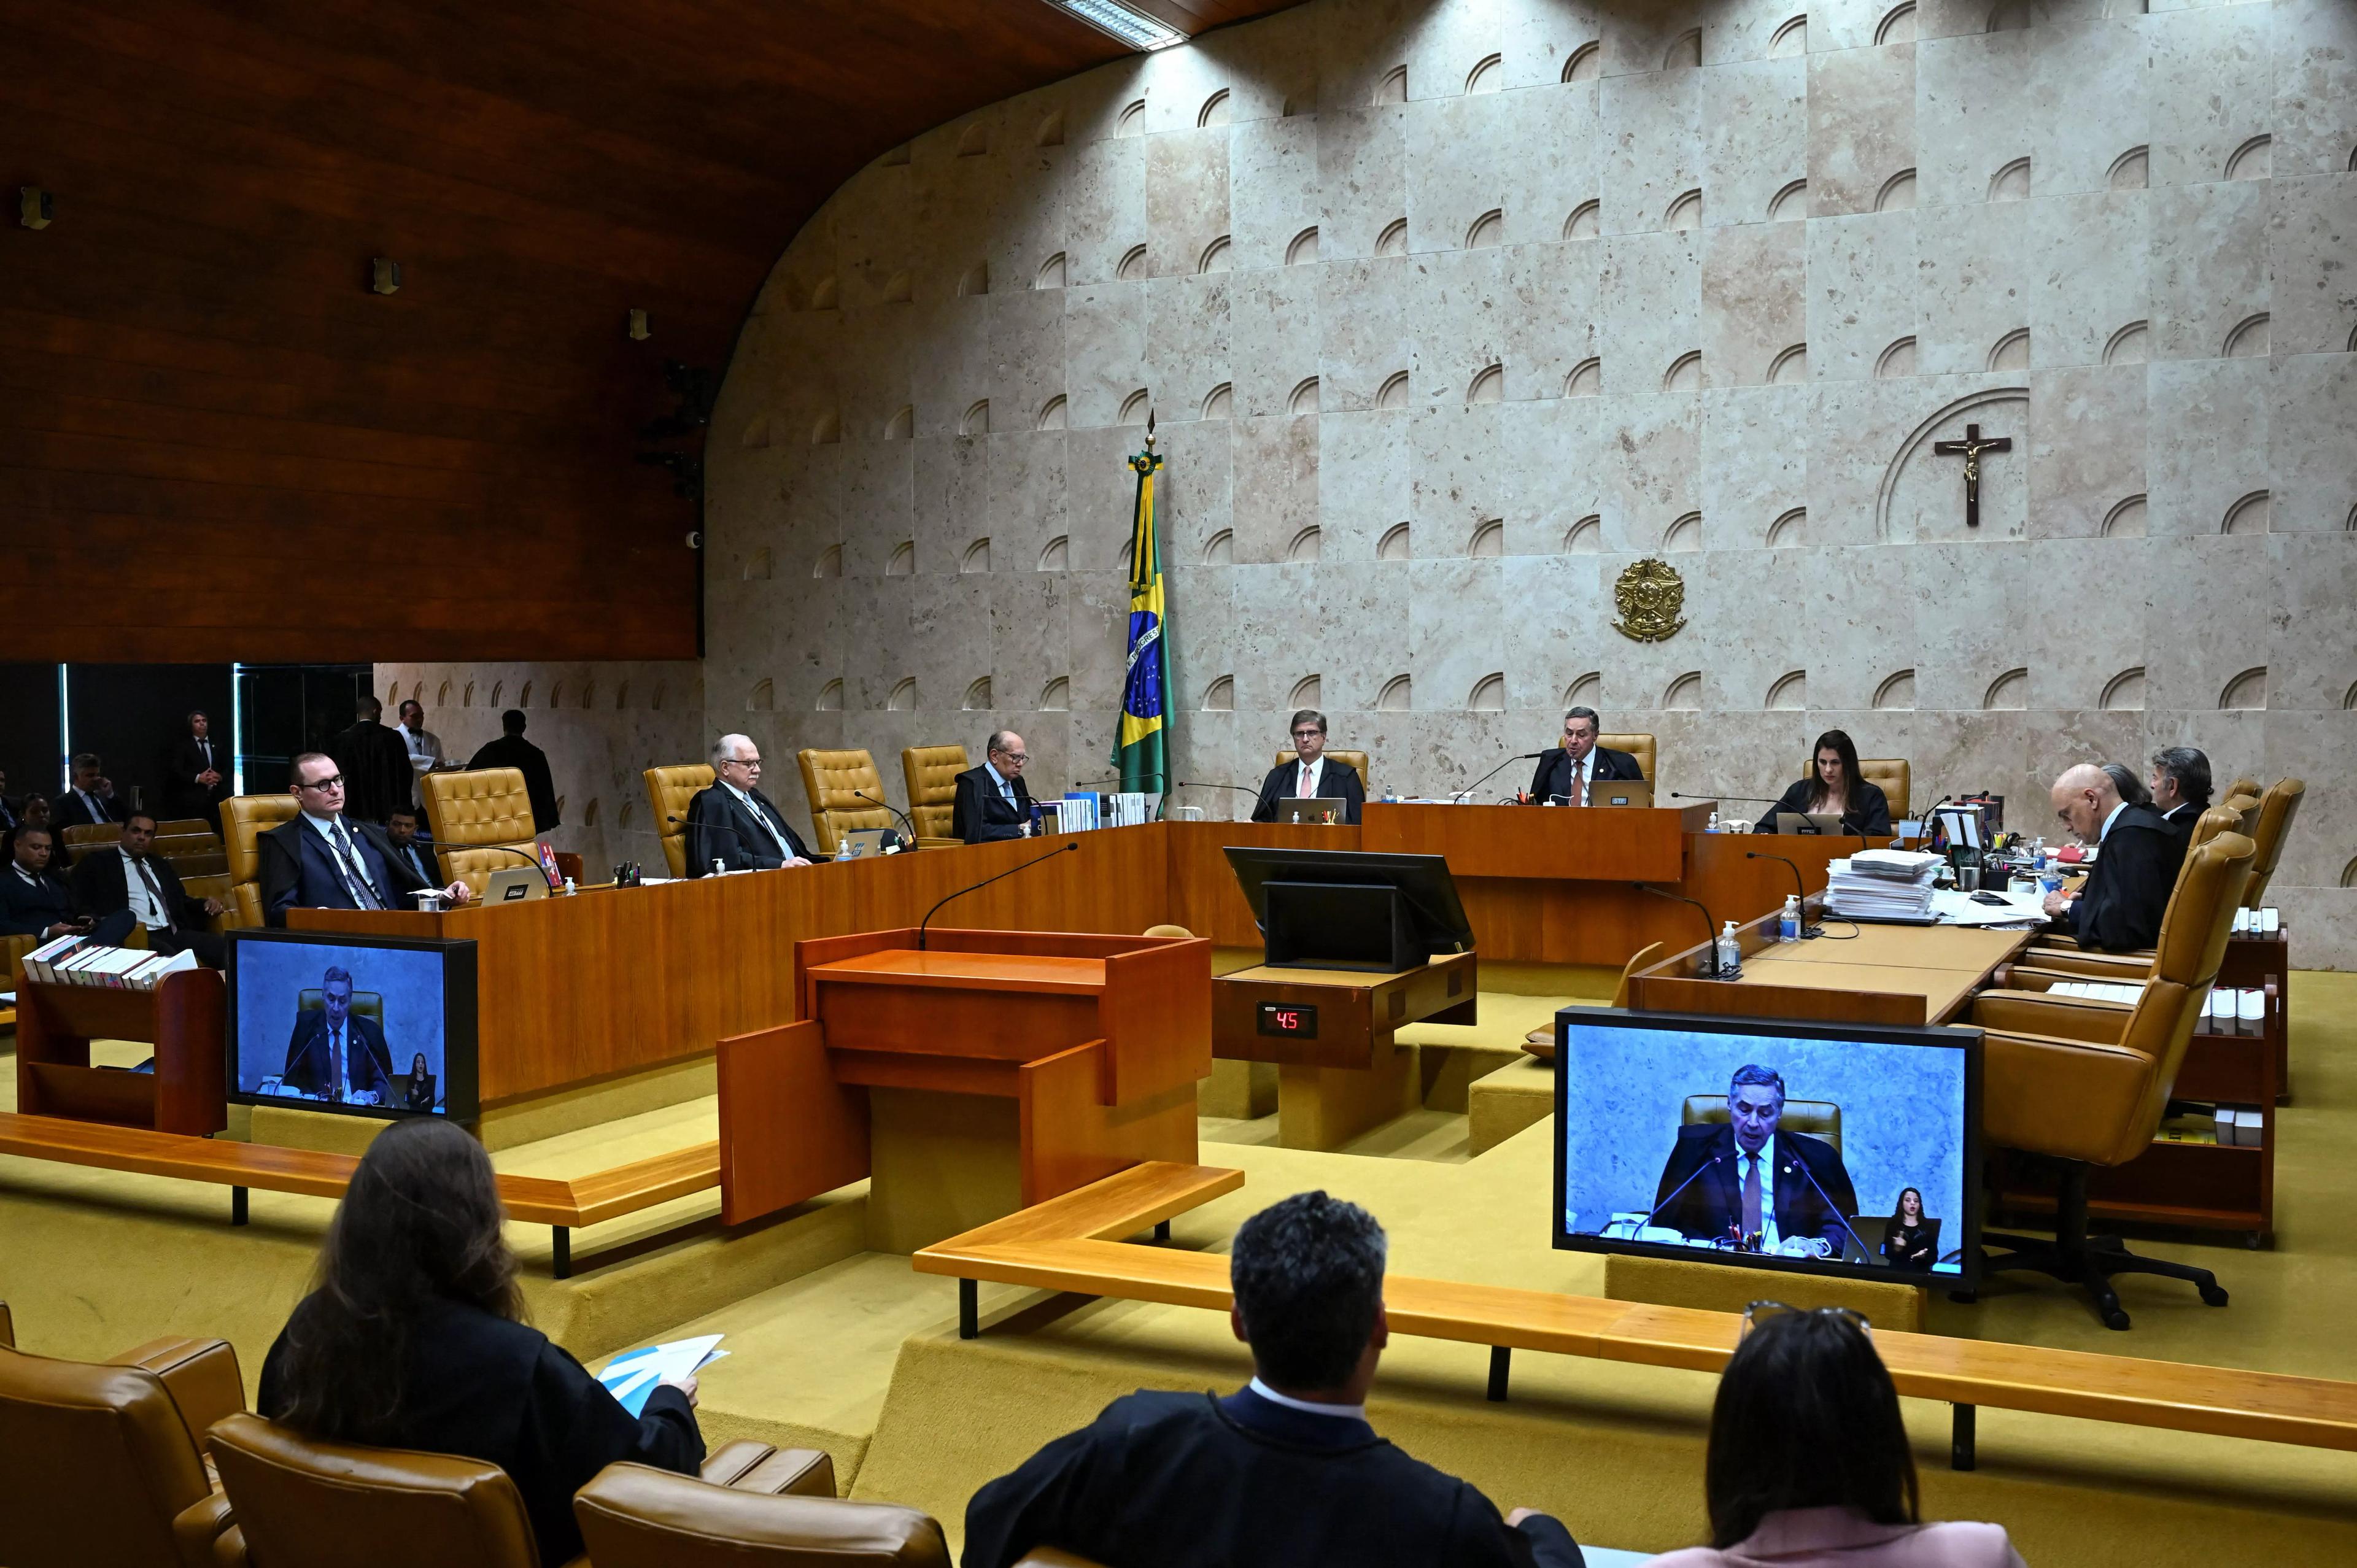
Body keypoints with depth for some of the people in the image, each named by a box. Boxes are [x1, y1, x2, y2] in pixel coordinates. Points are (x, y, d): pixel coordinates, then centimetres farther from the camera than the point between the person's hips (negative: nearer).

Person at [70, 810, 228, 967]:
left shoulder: (161, 865, 29)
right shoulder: (98, 862, 12)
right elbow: (81, 906, 3)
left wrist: (205, 904, 9)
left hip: (174, 933, 5)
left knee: (222, 947, -26)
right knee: (169, 956, -40)